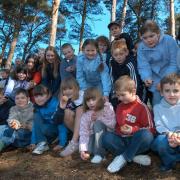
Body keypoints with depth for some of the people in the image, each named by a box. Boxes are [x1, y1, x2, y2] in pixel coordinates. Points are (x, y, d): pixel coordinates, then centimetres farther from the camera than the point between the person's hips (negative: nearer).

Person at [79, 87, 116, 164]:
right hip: (93, 136, 1)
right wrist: (83, 150, -27)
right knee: (88, 149, -30)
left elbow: (113, 124, -19)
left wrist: (99, 118, -26)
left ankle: (99, 153, -23)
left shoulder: (107, 107, -13)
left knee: (98, 123, -31)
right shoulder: (85, 114, -10)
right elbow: (83, 132, -16)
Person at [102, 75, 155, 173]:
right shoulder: (119, 106, 9)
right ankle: (133, 157, -23)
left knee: (146, 135, -35)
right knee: (106, 137, -23)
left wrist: (133, 129, -18)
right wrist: (120, 129, -3)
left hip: (136, 141, -4)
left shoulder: (142, 107, -8)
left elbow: (150, 129, -7)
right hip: (122, 140, 4)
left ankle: (123, 158, -22)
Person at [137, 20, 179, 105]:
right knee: (157, 105, 5)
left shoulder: (169, 41, -16)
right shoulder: (141, 47, -8)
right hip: (156, 82, 2)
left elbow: (174, 63, -15)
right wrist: (147, 78, -34)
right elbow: (143, 66, -13)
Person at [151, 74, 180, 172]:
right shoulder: (158, 107, 4)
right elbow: (159, 126, -6)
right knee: (161, 140, -35)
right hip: (165, 137, 1)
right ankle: (169, 162, -5)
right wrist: (168, 133, -28)